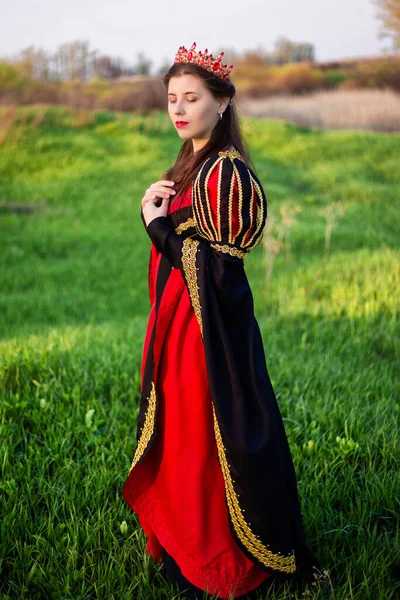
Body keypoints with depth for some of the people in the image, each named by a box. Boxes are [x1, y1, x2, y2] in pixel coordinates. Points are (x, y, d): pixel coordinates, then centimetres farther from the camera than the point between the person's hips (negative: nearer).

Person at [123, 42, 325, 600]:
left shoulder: (226, 171, -18)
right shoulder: (192, 163, 11)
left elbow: (216, 263, -22)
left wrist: (158, 224, -16)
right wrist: (159, 213, -3)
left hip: (208, 325, -9)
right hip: (178, 321, 9)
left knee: (205, 439, 3)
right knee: (181, 432, 19)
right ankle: (184, 538, 38)